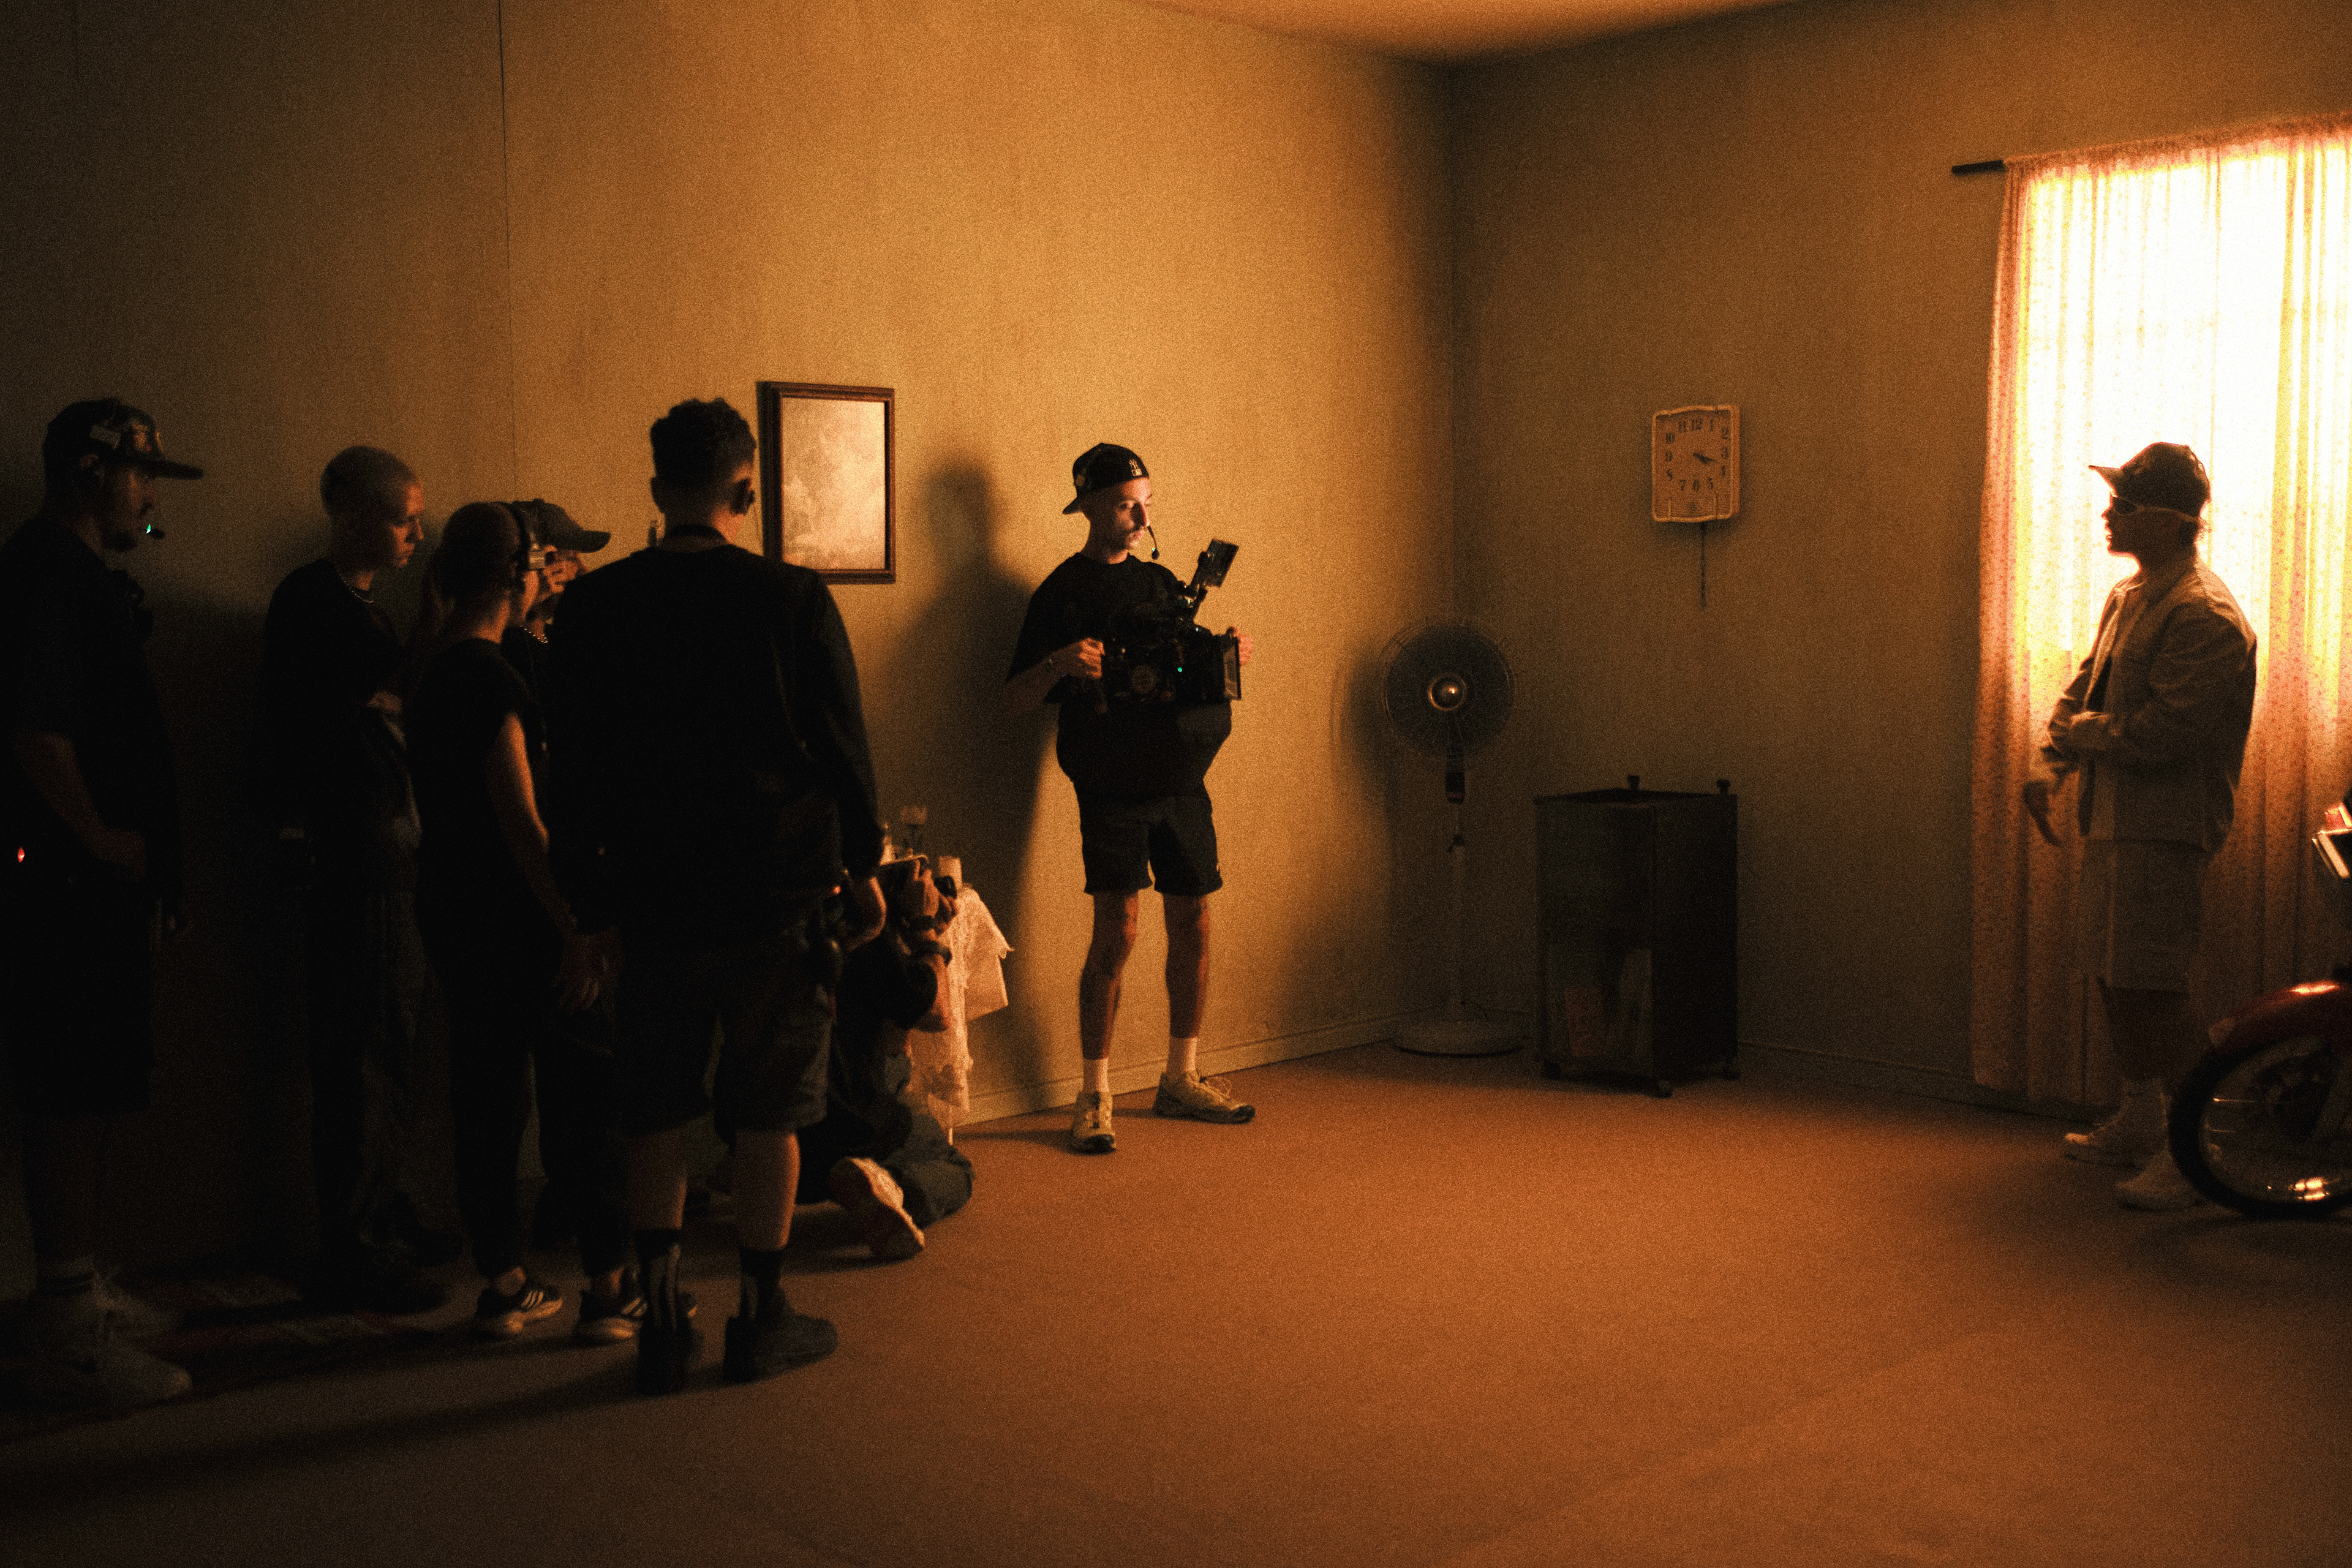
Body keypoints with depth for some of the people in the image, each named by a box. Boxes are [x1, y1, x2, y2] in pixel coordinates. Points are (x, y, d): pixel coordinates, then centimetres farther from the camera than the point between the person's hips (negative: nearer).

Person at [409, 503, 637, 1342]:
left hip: (449, 903, 9)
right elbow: (519, 816, -21)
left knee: (487, 1090, 12)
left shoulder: (433, 673, 12)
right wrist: (574, 931, -21)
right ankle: (607, 1287, 3)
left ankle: (502, 1284, 18)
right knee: (583, 1089, -1)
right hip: (510, 912, -9)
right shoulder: (490, 675, -16)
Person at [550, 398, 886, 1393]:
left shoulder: (591, 610, 1)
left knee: (655, 1115, 12)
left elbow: (575, 771, 5)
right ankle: (761, 1320, 16)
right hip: (782, 898, -2)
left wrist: (589, 907, 13)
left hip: (654, 900, 2)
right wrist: (862, 868, 11)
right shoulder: (795, 600, -6)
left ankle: (661, 1323, 14)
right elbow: (844, 749, -1)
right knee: (770, 1113, 8)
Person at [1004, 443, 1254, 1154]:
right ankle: (1094, 1098, -1)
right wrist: (1059, 663, -24)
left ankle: (1181, 1080, 23)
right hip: (1113, 787, -6)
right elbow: (1015, 701, -6)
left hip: (1181, 781, 6)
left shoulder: (1162, 583, 15)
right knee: (1116, 933, -10)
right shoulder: (1061, 594, -2)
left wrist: (1227, 659, 0)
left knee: (1192, 927, 8)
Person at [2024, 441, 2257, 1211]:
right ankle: (2139, 1120, 31)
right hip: (2114, 817, 10)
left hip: (2163, 829, -10)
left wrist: (2080, 732, -8)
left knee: (2148, 986, -10)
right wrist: (2052, 765, 6)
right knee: (2110, 972, 16)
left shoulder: (2204, 616, -18)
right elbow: (2084, 686, 21)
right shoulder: (2128, 596, 14)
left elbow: (2164, 733, -24)